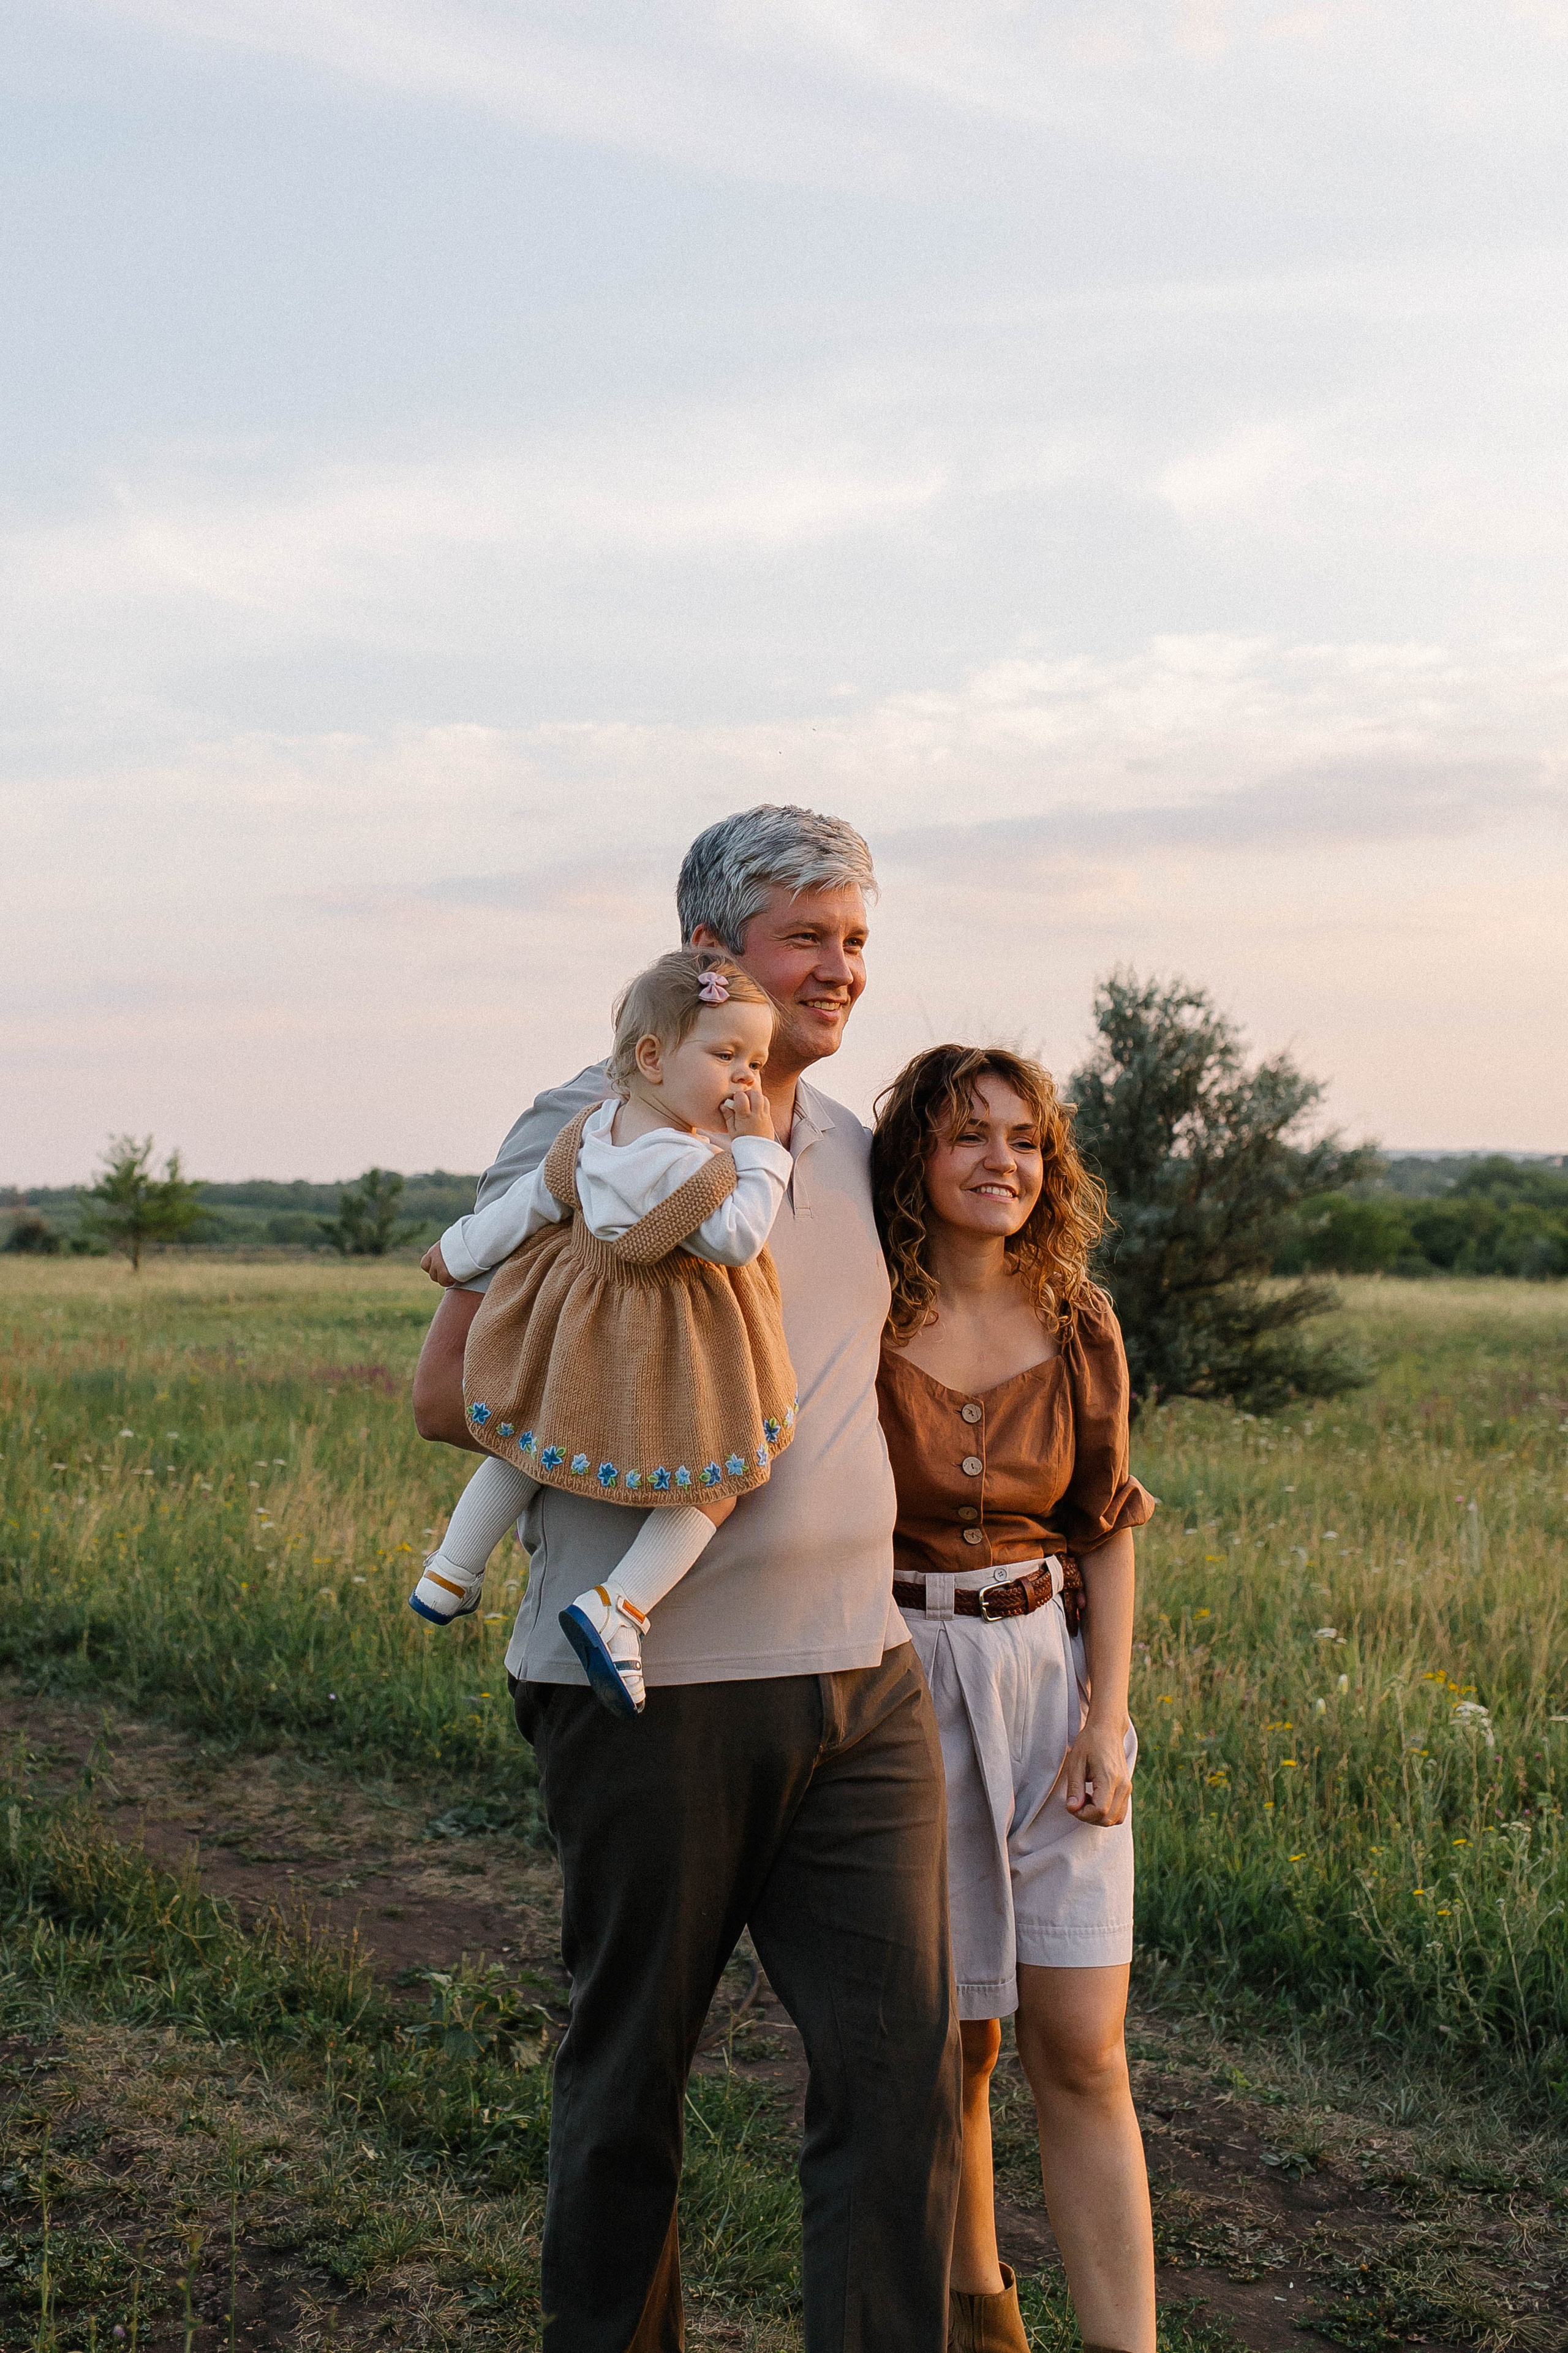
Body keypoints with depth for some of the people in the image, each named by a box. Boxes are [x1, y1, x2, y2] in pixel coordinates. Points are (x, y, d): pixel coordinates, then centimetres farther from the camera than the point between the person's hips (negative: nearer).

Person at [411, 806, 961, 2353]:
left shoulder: (851, 1153, 15)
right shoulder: (592, 1132, -4)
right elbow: (449, 1393, -4)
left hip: (857, 1673, 5)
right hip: (652, 1682, -5)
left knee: (900, 2060, -2)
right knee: (629, 2065, 10)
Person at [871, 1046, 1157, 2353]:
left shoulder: (1077, 1327, 1)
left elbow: (1106, 1531, 7)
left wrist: (1109, 1719, -1)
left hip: (1048, 1683, 2)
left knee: (1082, 2049, -2)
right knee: (952, 2042, 7)